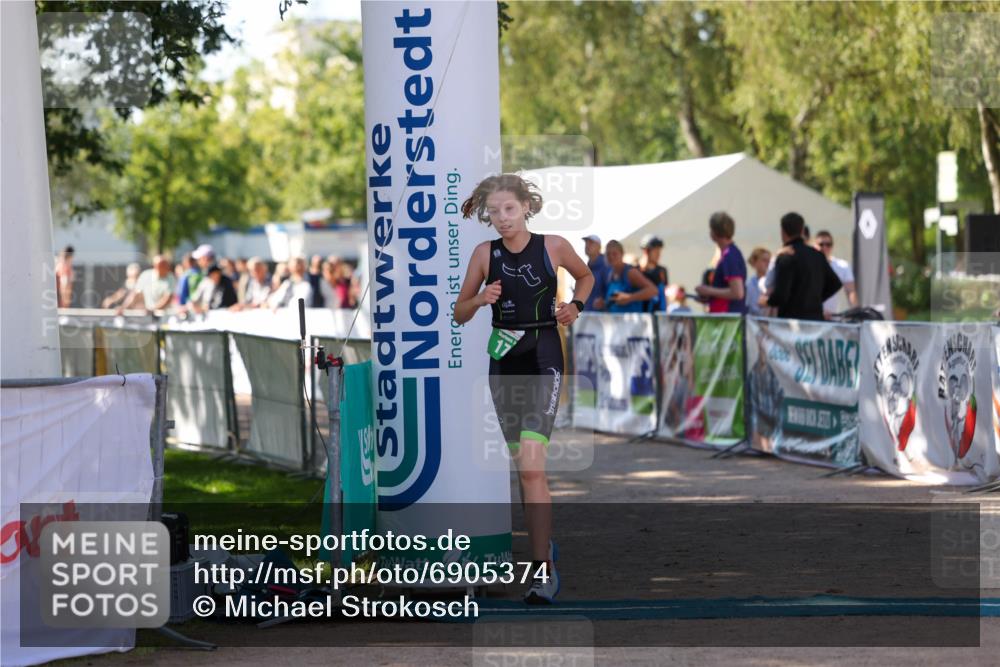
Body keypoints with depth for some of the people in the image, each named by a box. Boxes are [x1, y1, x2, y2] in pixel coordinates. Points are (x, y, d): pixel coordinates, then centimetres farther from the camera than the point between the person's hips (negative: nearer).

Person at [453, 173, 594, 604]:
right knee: (525, 467, 13)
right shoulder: (485, 254, 1)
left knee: (531, 465, -18)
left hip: (543, 361, -4)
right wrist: (480, 299, -13)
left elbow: (585, 276, 17)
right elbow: (459, 315, 7)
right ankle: (544, 542, 32)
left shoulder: (553, 246, -4)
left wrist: (575, 305, -1)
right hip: (504, 362, 4)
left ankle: (544, 570, -19)